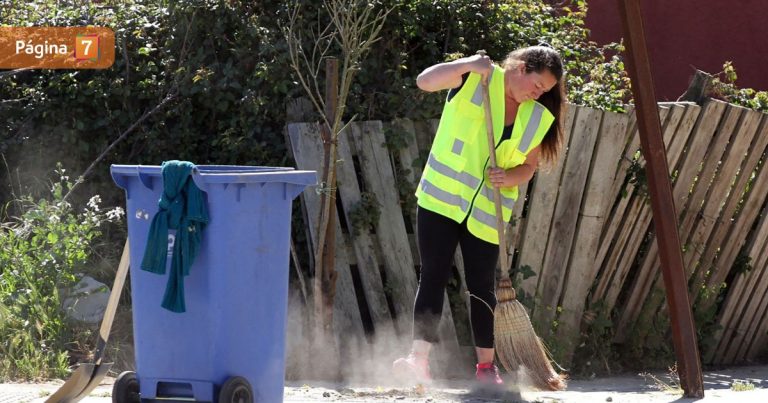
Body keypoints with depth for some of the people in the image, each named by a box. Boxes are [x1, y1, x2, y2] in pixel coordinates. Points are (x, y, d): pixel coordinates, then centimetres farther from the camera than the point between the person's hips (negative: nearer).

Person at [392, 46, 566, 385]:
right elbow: (425, 82, -17)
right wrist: (467, 65, -31)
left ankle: (486, 366, 16)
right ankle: (419, 360, -14)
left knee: (481, 287, 5)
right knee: (433, 278, -7)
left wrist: (510, 177, -13)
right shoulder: (476, 79, -6)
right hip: (440, 199, -2)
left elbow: (529, 166, 9)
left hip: (486, 213, 2)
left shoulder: (539, 118, 3)